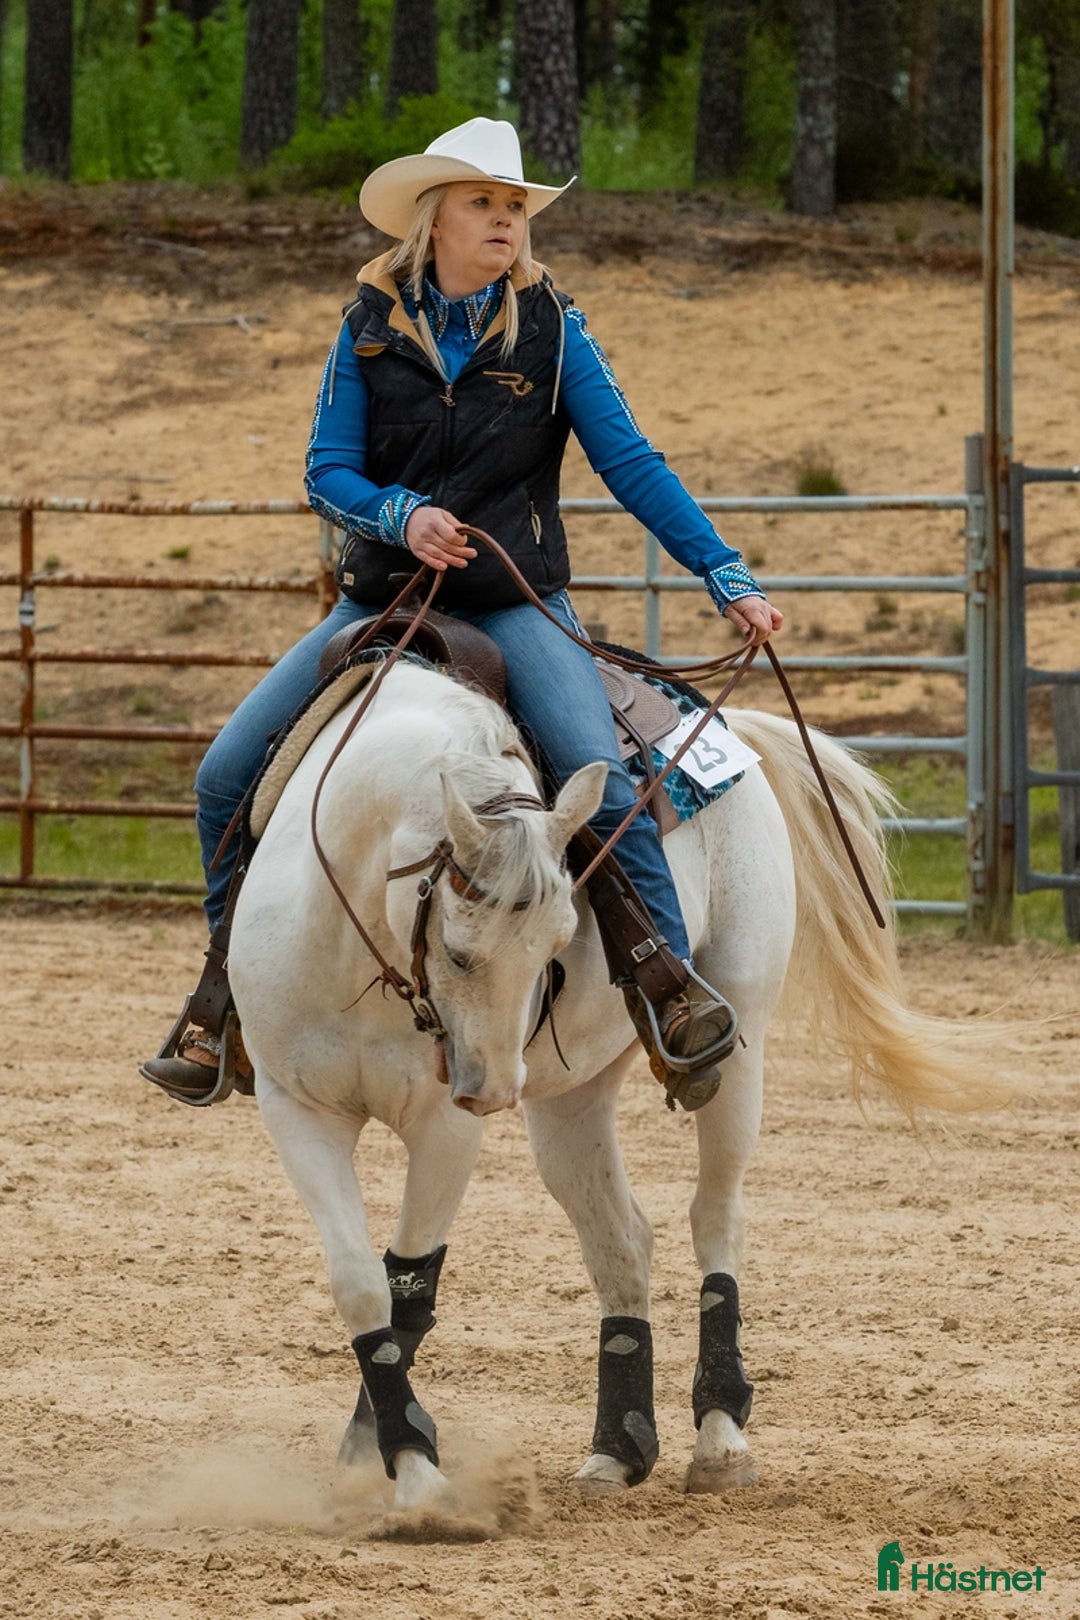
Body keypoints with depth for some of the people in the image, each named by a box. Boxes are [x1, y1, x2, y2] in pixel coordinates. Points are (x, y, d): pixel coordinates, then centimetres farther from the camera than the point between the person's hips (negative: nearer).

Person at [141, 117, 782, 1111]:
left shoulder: (550, 328, -1)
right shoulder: (371, 327, 2)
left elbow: (632, 465, -3)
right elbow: (327, 472, 0)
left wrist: (727, 576, -11)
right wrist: (401, 515, -21)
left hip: (515, 601, -3)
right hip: (383, 601, 3)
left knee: (594, 769, -30)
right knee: (229, 774, -5)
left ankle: (674, 987, -24)